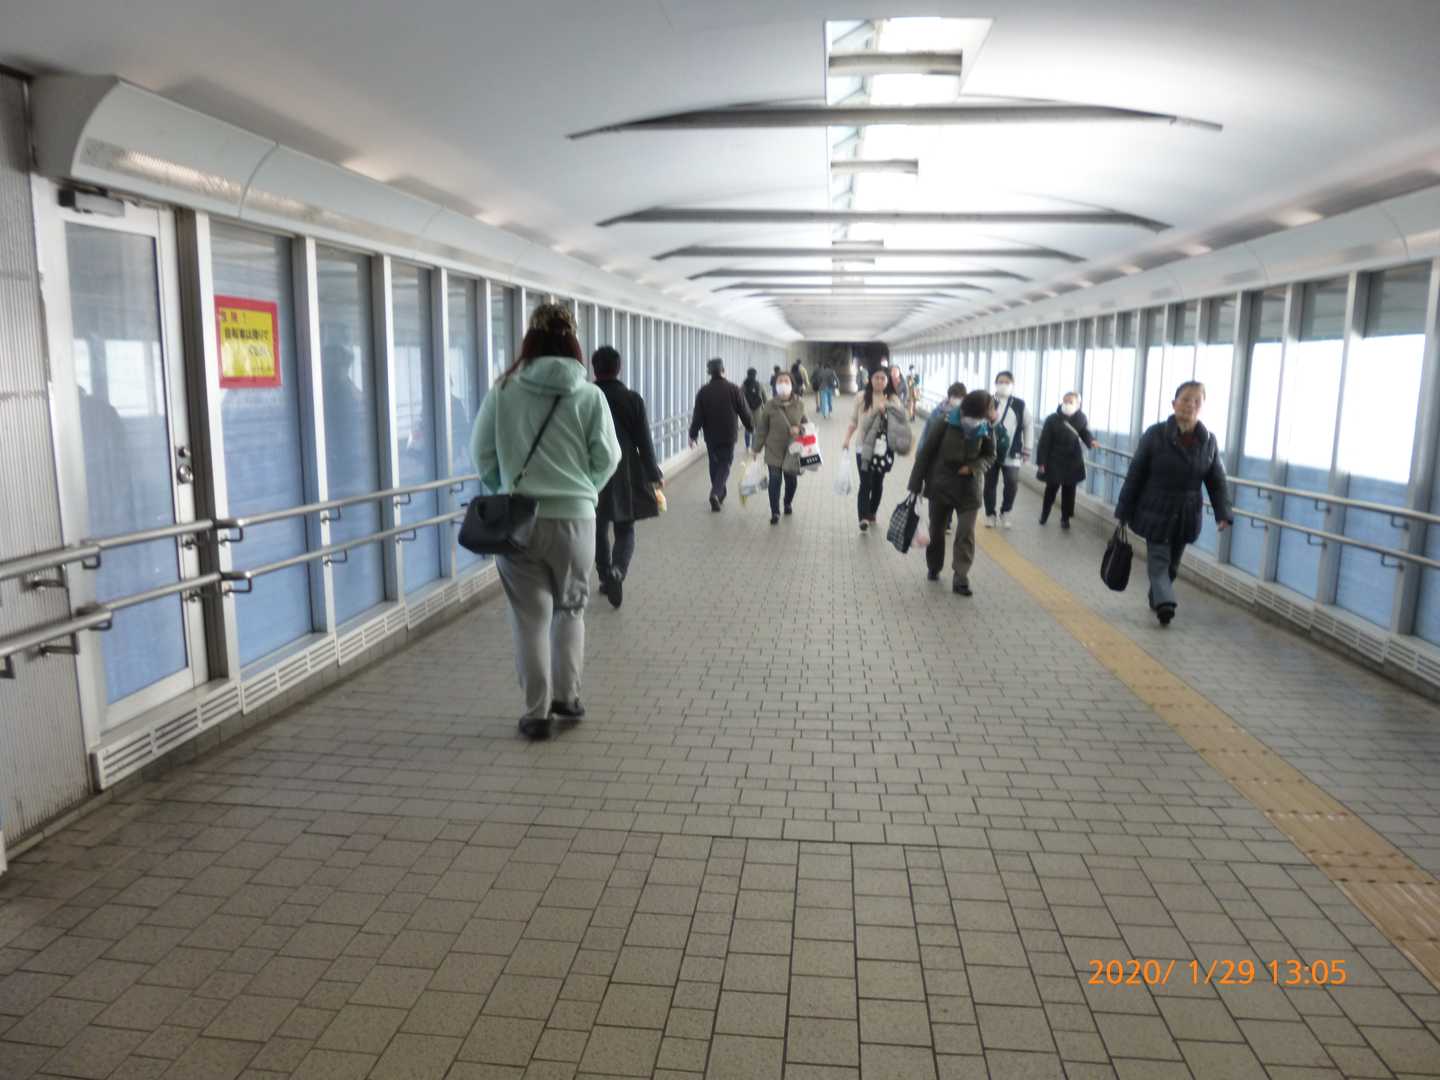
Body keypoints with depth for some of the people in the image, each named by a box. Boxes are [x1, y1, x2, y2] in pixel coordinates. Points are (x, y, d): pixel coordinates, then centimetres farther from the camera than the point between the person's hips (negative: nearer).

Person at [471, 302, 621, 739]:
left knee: (529, 617, 7)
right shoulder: (589, 394, -4)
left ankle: (537, 713, 11)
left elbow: (482, 452, 2)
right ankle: (566, 697, 21)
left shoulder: (504, 390, -2)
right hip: (574, 519, 0)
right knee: (570, 608, 18)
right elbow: (607, 458, -1)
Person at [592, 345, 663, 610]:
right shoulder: (632, 399, -6)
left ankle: (606, 578, 22)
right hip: (626, 477, -1)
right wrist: (655, 474, 5)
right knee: (625, 531, 6)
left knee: (599, 530, 17)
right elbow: (644, 441, -5)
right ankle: (617, 572, -19)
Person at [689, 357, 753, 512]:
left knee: (714, 464, 17)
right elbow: (744, 412, -2)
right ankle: (716, 493, -16)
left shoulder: (703, 391, -5)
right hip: (729, 435, -2)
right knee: (725, 464, 4)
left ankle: (719, 495, 25)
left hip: (711, 436, 2)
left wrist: (693, 435, 0)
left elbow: (697, 416, -6)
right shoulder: (733, 389, -8)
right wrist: (751, 427, 14)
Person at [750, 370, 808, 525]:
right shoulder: (770, 405, -7)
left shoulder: (799, 404, -2)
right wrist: (756, 448, -1)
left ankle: (788, 503, 40)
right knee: (774, 480, -7)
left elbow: (804, 421, 10)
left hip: (792, 449, 2)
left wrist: (799, 429, -13)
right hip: (774, 449, -2)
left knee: (791, 478, 11)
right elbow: (761, 428, -2)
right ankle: (775, 512, 4)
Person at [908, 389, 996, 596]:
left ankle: (960, 578, -2)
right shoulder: (946, 421, -15)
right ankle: (933, 568, 34)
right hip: (940, 485, -1)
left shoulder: (986, 430, -8)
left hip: (968, 489, 1)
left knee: (966, 533, -6)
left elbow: (990, 456, 6)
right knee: (936, 530, 14)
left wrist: (974, 467, -17)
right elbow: (926, 451, -10)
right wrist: (916, 484, -8)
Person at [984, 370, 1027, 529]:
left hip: (1011, 452, 0)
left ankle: (1005, 512, 18)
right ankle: (990, 514, 22)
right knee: (990, 484, 6)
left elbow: (1027, 427, 8)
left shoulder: (1020, 404, 2)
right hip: (990, 451, 0)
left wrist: (1026, 450, 6)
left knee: (1012, 484, -6)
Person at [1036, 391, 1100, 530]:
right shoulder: (1052, 419, -11)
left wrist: (1091, 441, -11)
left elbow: (1085, 432, 13)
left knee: (1069, 490, 8)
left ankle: (1065, 518, 22)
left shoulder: (1081, 418, -3)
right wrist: (1041, 462, -12)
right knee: (1051, 488, 5)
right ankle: (1044, 513, 28)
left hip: (1073, 461, 2)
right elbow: (1044, 442, -10)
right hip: (1054, 461, -2)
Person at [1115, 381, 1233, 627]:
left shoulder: (1208, 441, -1)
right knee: (1159, 560, -10)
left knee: (1172, 564, 13)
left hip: (1186, 515, 4)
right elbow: (1135, 474, -7)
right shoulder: (1155, 434, -10)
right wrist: (1123, 511, -7)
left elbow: (1217, 482, 2)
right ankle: (1164, 603, -19)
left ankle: (1156, 600, 31)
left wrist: (1223, 513, -11)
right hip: (1156, 512, -3)